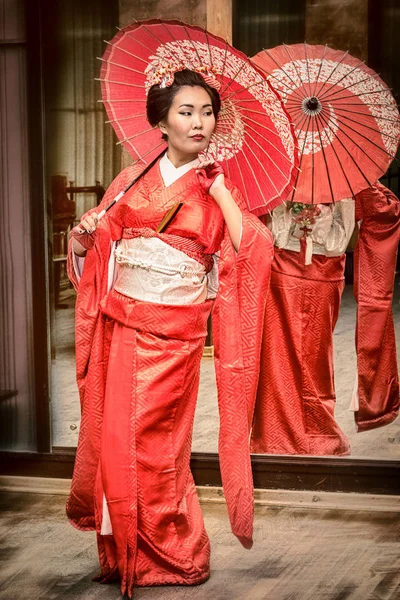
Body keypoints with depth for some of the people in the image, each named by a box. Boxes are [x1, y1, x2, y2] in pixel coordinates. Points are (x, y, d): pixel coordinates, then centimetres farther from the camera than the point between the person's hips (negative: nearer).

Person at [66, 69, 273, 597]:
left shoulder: (219, 190, 3)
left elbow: (253, 252, -12)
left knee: (153, 441, 1)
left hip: (176, 332, -2)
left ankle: (172, 553, 20)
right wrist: (83, 238, -10)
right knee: (116, 437, 3)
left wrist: (220, 191, -15)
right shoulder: (132, 181, 8)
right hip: (122, 327, 2)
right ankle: (122, 550, 21)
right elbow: (94, 254, 11)